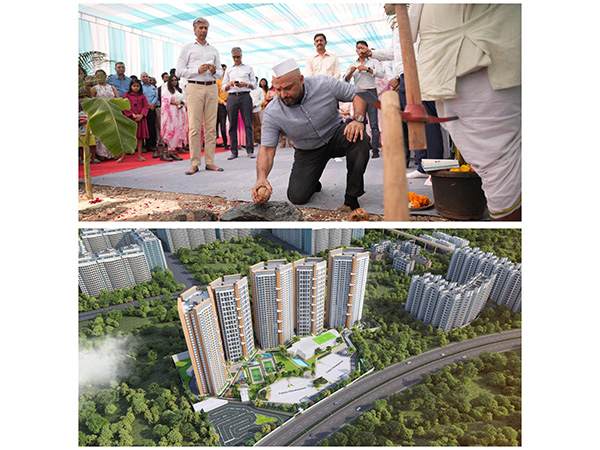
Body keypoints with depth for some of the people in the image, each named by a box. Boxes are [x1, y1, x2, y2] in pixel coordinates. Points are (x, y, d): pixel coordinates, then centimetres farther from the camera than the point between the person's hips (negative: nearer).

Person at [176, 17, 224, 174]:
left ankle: (210, 162, 2)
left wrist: (214, 71, -3)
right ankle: (194, 163, -7)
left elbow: (220, 73, 20)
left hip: (212, 88, 3)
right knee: (194, 127, -10)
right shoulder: (187, 48, 12)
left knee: (211, 126, -1)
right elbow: (179, 71, 3)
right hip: (194, 87, -3)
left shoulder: (214, 50, 22)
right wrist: (197, 70, -10)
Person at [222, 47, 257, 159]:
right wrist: (230, 84, -4)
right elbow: (223, 88, 18)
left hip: (245, 96, -2)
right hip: (232, 97, 2)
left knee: (248, 123, -8)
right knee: (232, 124, -3)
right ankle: (234, 151, 0)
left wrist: (245, 84, -9)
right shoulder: (229, 70, 21)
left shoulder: (249, 68, 17)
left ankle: (250, 150, -5)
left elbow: (254, 84, 10)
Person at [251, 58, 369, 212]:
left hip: (335, 136, 0)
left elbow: (358, 95, -9)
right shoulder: (272, 113, -19)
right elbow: (267, 149, -21)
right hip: (308, 151, 0)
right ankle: (311, 183, 25)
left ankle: (351, 199, -24)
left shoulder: (324, 84, -18)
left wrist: (358, 119, -29)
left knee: (359, 138, -34)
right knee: (297, 197, -14)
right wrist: (261, 177, -40)